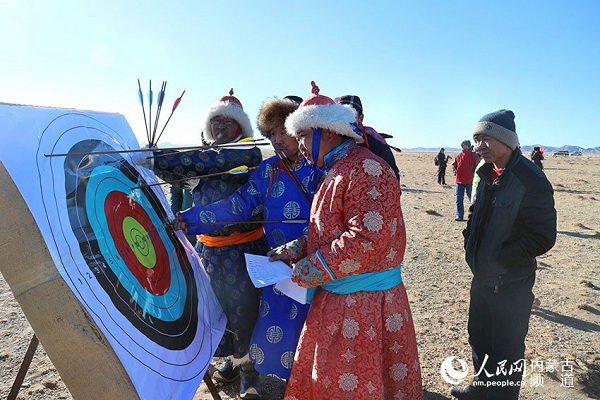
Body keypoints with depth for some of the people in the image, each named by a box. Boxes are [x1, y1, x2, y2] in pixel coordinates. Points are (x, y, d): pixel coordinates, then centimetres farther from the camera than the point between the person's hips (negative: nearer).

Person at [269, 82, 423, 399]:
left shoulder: (366, 169, -19)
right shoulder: (332, 171, 13)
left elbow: (368, 239, -28)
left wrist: (310, 270, -19)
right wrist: (295, 251, 2)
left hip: (365, 300, -9)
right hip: (333, 298, 9)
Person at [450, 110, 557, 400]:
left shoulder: (531, 180, -21)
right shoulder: (486, 174, 4)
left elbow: (543, 238, -21)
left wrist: (499, 259, -19)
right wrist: (470, 242, 3)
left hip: (511, 284, -8)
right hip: (482, 277, 8)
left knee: (506, 352, 10)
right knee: (479, 338, 25)